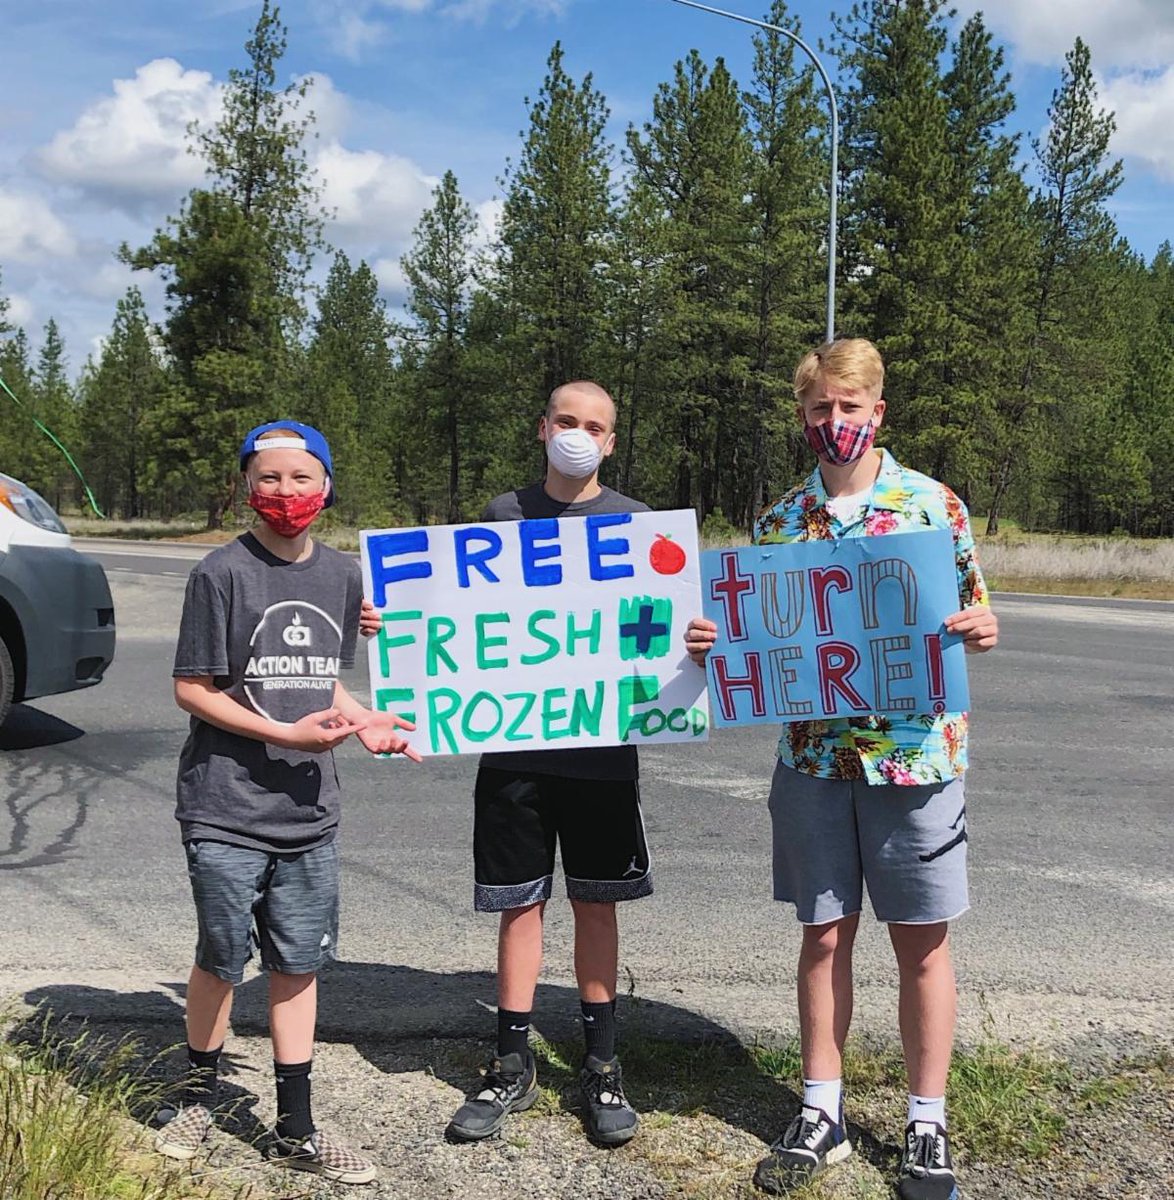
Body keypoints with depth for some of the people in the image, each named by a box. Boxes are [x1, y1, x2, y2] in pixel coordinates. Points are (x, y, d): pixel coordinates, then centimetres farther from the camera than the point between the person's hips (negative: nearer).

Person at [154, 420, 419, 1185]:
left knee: (298, 964, 11)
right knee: (222, 959, 10)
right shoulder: (224, 573, -10)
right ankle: (200, 1099, 35)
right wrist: (287, 735, -18)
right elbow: (192, 689, -10)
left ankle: (296, 1130, 24)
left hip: (310, 813, 4)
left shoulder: (343, 575, 6)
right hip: (226, 811, -4)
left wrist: (362, 720, -3)